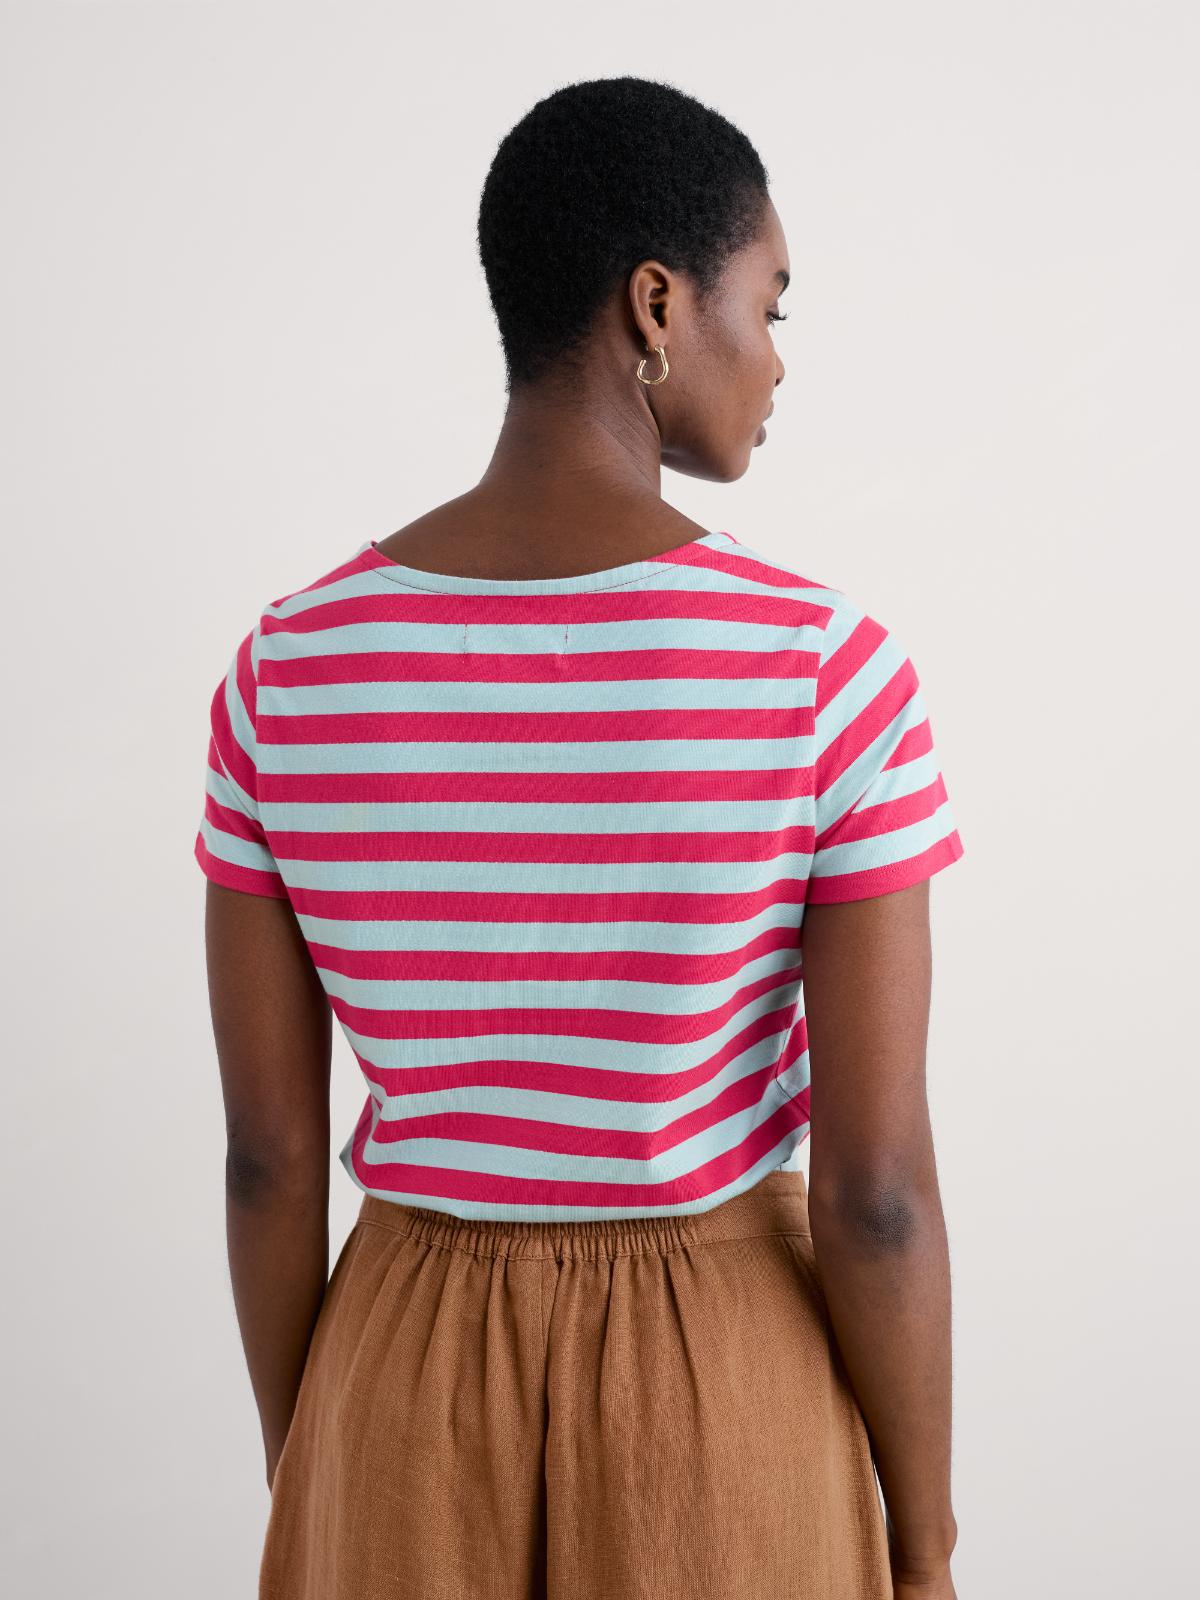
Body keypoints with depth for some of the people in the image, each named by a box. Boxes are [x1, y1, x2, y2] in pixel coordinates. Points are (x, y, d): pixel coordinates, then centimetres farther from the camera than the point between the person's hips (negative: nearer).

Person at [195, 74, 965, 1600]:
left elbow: (267, 1151, -5)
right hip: (724, 1399, -2)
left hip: (409, 1391, 2)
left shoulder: (287, 672, -11)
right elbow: (877, 1188, -16)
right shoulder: (828, 669, -19)